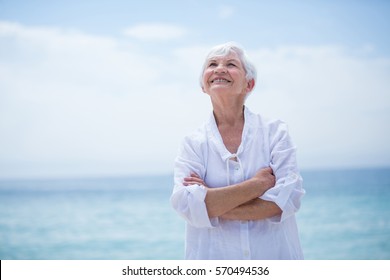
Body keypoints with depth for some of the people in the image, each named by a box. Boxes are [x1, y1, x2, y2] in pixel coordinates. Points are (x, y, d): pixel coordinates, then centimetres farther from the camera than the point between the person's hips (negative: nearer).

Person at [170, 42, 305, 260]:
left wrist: (212, 204, -16)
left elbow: (289, 198, -14)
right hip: (214, 258, 0)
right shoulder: (193, 143, -2)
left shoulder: (275, 132, -3)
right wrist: (258, 184, -18)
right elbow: (187, 205, -16)